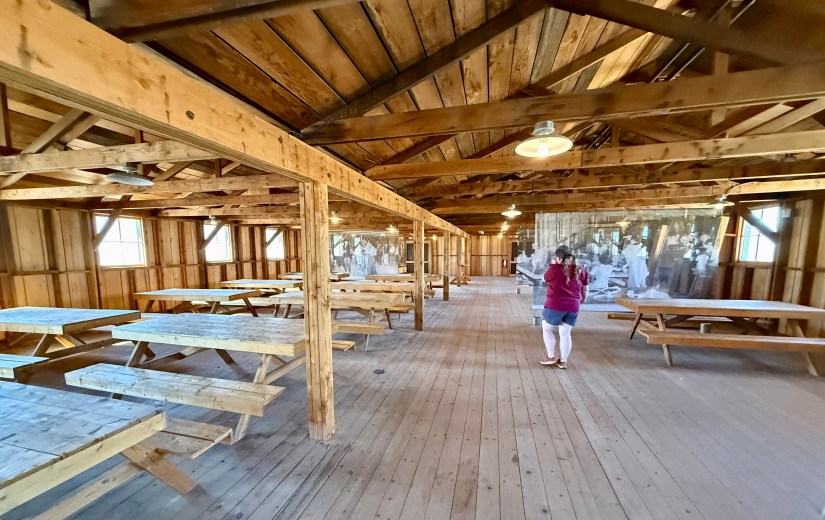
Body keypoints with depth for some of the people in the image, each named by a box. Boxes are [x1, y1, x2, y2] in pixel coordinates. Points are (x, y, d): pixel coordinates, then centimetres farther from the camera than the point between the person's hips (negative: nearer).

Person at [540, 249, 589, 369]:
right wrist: (582, 300, 30)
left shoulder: (554, 269, -12)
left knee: (547, 329, 15)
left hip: (555, 306, -5)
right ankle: (563, 361, 20)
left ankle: (551, 357, 18)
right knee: (565, 334, 12)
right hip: (573, 307, 5)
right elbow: (585, 289, 14)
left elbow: (545, 278, 7)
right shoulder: (579, 271, 4)